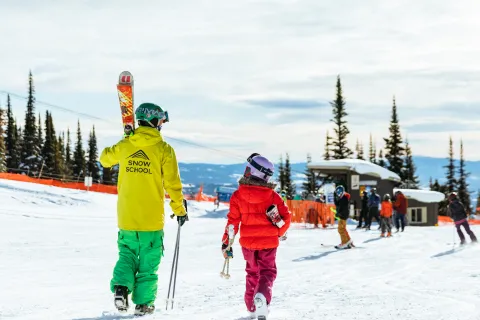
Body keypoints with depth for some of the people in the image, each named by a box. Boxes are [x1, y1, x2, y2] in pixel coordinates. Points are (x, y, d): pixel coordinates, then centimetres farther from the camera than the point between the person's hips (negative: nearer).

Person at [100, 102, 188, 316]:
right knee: (148, 261, 8)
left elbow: (105, 158, 22)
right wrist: (180, 210, 4)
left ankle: (120, 288, -3)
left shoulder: (125, 145, 1)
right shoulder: (163, 149, -8)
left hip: (126, 216, 3)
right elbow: (172, 184, -8)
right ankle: (143, 303, 8)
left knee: (127, 254, 18)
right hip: (151, 218, -3)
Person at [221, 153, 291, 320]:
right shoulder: (273, 196, -6)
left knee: (252, 273, 20)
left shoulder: (238, 195, -7)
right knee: (267, 272, 7)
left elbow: (233, 221, -7)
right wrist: (279, 234, 16)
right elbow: (285, 217, -3)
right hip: (269, 242, -1)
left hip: (248, 242, 1)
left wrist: (226, 243, 1)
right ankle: (262, 297, -23)